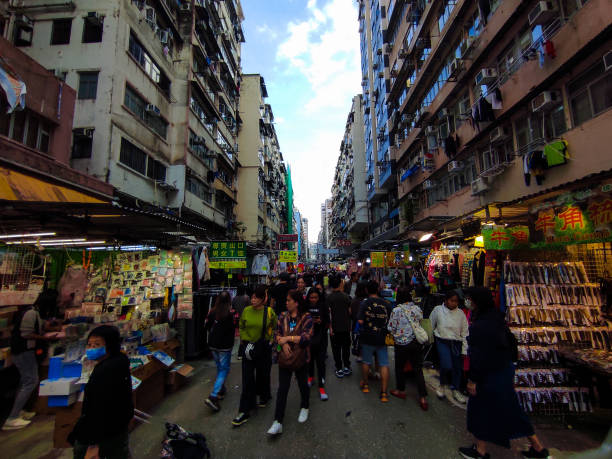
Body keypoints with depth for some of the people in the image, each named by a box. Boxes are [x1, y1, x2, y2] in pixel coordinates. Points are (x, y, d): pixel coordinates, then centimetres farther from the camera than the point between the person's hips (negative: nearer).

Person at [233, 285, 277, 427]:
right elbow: (241, 328, 9)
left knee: (263, 374, 15)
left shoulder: (269, 312, -10)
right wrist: (246, 341, -1)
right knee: (247, 378, 2)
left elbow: (276, 329, 5)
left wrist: (271, 340, 0)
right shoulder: (246, 311, -3)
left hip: (264, 348, -1)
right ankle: (244, 411, 13)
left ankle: (264, 396, 45)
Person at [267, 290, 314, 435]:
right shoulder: (283, 317, 1)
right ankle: (278, 422, 12)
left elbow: (306, 337, -20)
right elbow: (277, 334, 2)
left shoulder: (306, 318, -12)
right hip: (284, 358, 2)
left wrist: (287, 338, -18)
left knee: (303, 385, 18)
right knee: (282, 389, 3)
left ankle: (304, 408, 45)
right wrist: (283, 343, -17)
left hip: (300, 358, -2)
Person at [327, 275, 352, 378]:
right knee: (346, 347, 16)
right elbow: (350, 311, 1)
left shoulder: (329, 297, -12)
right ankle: (347, 367, 24)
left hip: (335, 327, -2)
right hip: (346, 326, 2)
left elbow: (329, 313, -15)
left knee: (336, 348, 9)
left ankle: (339, 369, 15)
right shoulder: (345, 296, -6)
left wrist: (330, 327, -9)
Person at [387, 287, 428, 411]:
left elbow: (391, 328, -10)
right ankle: (423, 398, 11)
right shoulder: (417, 309, -4)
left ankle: (401, 391, 30)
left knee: (399, 367, 16)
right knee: (418, 369, 11)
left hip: (402, 344, -4)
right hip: (417, 343, 4)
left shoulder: (396, 310, -16)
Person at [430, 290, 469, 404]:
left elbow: (464, 333, 5)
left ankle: (455, 389, 34)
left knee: (457, 367, 9)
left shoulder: (460, 313, -1)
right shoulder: (437, 310, -6)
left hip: (457, 343, 3)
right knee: (447, 365, -15)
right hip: (442, 342, -3)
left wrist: (464, 350, 5)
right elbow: (430, 326, 5)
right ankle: (443, 385, 15)